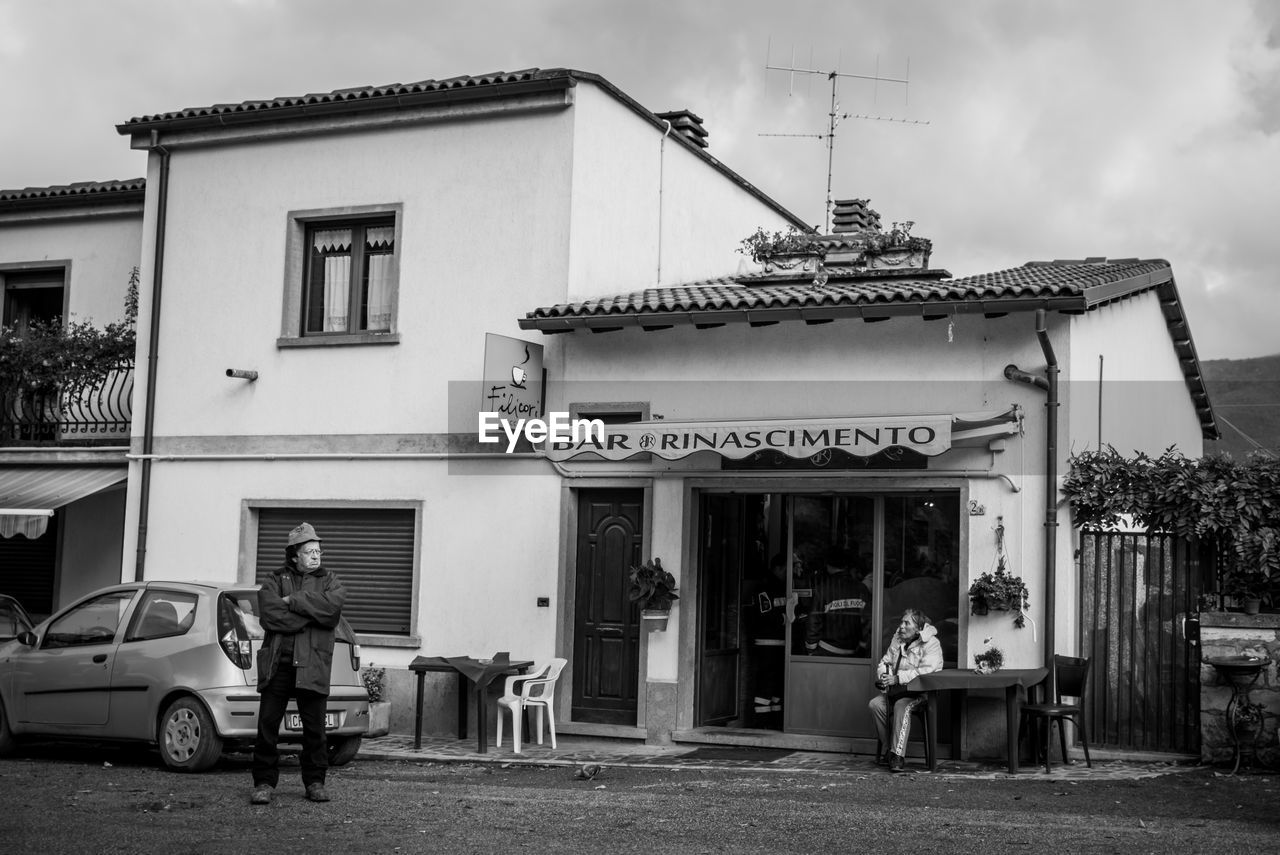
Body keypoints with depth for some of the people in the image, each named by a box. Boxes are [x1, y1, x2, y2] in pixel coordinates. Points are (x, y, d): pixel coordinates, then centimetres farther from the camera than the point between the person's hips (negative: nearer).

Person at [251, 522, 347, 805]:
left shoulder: (328, 580, 14)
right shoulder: (276, 580, 11)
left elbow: (333, 604, -9)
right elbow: (269, 615, -8)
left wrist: (293, 601, -10)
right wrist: (311, 615, -10)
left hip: (312, 664, 0)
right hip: (277, 662, 0)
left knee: (315, 726, 3)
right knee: (267, 723, -1)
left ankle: (315, 782, 14)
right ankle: (264, 783, 8)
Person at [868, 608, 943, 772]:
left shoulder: (931, 644, -9)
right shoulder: (897, 640, 13)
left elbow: (926, 671, -22)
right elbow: (885, 662, 20)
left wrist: (898, 678, -27)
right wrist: (883, 676, -5)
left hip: (920, 691, -6)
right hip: (896, 690, 6)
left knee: (902, 706, -35)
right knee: (875, 704, -21)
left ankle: (898, 755, -33)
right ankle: (887, 748, -11)